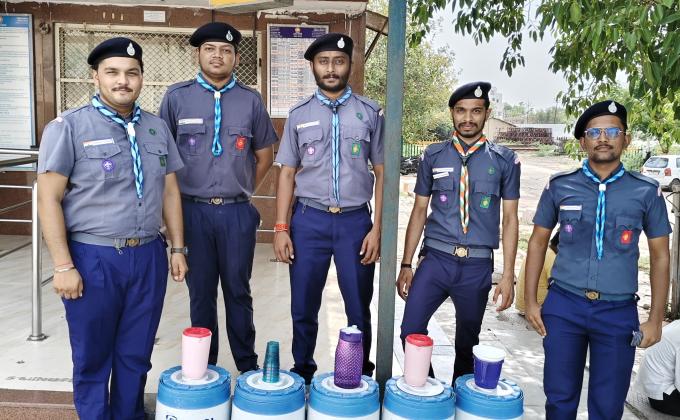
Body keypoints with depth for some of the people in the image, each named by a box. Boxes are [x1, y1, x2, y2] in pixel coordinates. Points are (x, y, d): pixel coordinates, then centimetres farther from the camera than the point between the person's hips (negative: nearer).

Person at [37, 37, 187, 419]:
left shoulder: (157, 128, 9)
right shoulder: (69, 127, -5)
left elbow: (170, 192, 12)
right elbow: (49, 199, -8)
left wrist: (177, 248, 9)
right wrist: (63, 265, -12)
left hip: (149, 257, 4)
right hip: (93, 258, -3)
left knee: (136, 356, 15)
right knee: (92, 360, 12)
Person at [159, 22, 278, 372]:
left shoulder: (250, 101, 3)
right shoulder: (176, 97, 2)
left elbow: (265, 156, 12)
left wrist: (242, 190, 10)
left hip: (237, 213, 0)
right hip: (193, 211, 0)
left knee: (238, 291, 10)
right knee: (201, 293, 10)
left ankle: (248, 367, 23)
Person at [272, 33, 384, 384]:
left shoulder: (370, 113, 3)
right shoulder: (299, 115, 6)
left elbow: (381, 173, 2)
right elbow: (287, 173, 6)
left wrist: (376, 227, -5)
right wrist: (281, 228, -1)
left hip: (355, 221, -1)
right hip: (309, 220, 1)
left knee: (359, 308, 10)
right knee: (303, 308, 11)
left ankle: (361, 376, 28)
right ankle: (302, 371, 31)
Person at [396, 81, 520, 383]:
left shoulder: (504, 160, 2)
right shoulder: (434, 156, 5)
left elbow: (510, 218, 4)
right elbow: (419, 211, 8)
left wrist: (508, 275, -1)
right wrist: (406, 264, 4)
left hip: (477, 266, 0)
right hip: (436, 259, 1)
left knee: (467, 342, 11)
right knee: (411, 331, -8)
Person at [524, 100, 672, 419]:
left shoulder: (646, 192, 0)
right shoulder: (560, 186, 1)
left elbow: (660, 256, 6)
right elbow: (538, 242, 8)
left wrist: (656, 318, 3)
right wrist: (530, 300, 3)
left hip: (618, 312, 0)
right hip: (563, 307, 0)